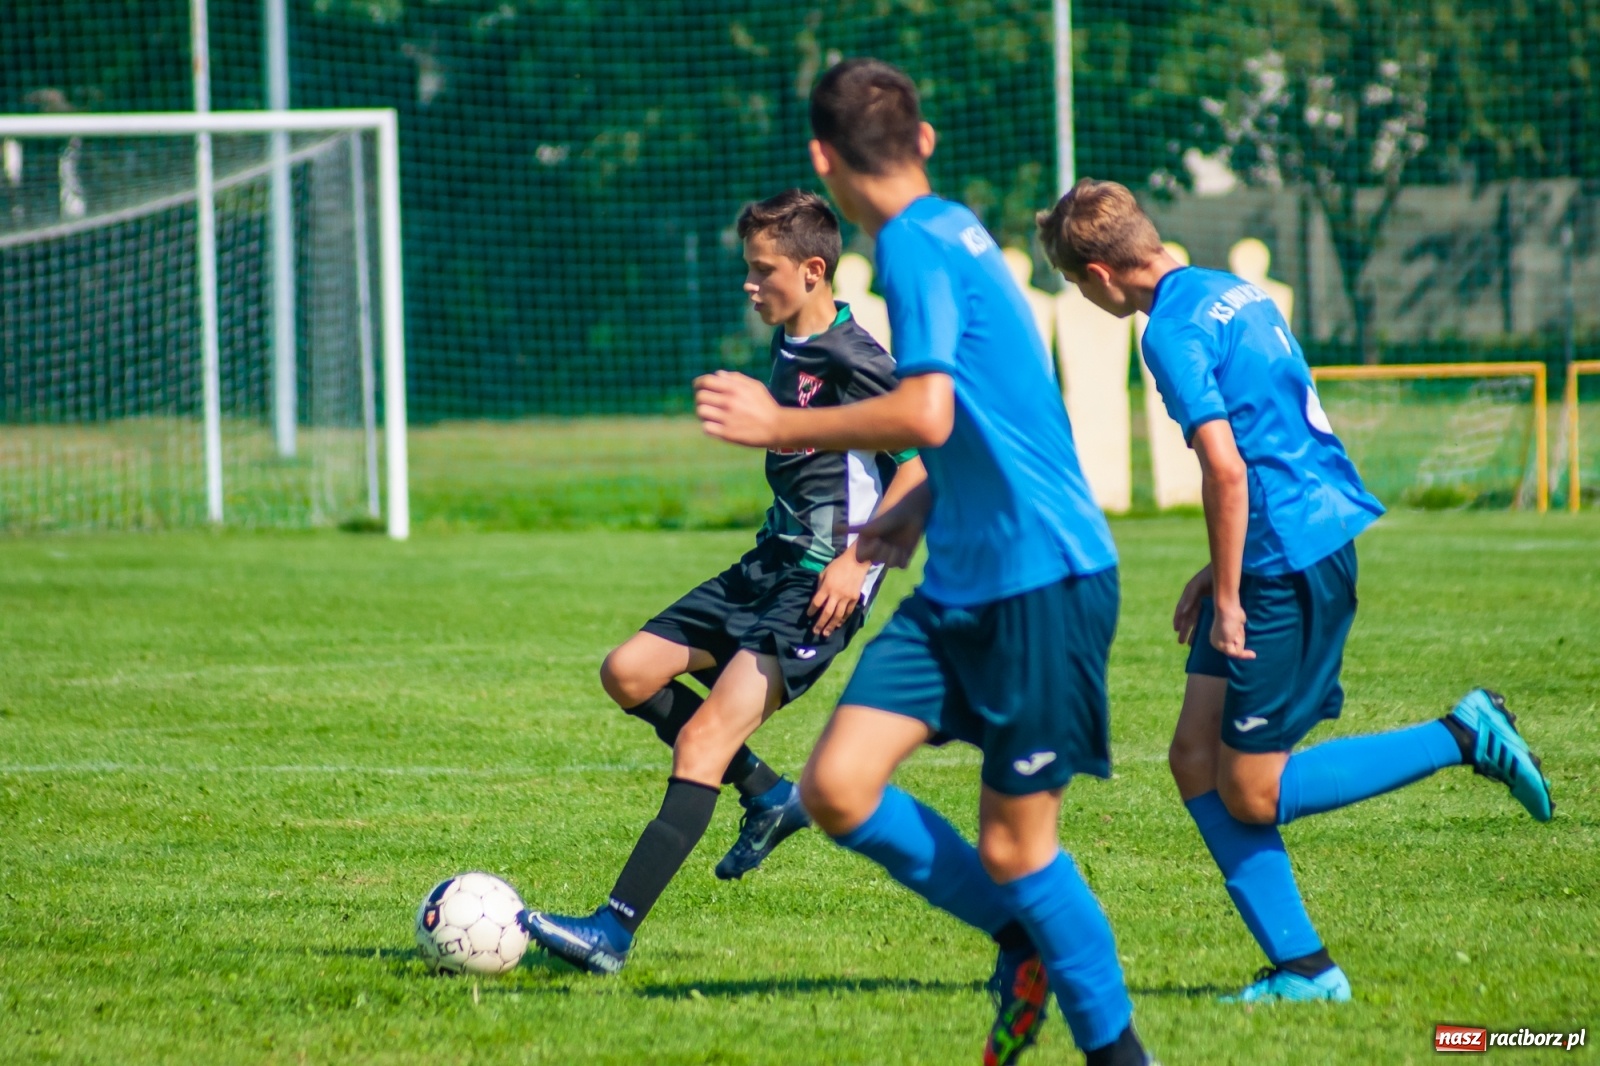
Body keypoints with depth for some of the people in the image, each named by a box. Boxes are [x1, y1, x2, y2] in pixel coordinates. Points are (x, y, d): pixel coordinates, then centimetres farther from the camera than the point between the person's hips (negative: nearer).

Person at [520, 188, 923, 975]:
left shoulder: (854, 360, -15)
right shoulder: (787, 348, 13)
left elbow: (919, 462, -17)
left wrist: (856, 559, -23)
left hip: (820, 585, -10)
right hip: (769, 560, 10)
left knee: (706, 735, -18)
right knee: (629, 673, 4)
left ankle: (614, 931, -21)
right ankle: (769, 797, 16)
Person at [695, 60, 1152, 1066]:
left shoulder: (917, 244, -14)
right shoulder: (954, 232, 15)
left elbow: (927, 415, -25)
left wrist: (780, 426, -15)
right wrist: (922, 503, 25)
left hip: (1042, 579, -8)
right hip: (964, 580, 8)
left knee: (1014, 848, -1)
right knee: (837, 788, -2)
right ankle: (1024, 942, 14)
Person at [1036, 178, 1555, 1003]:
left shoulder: (1173, 332, -15)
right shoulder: (1231, 293, 15)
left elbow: (1226, 469, -23)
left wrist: (1228, 595, -14)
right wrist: (1220, 572, 24)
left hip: (1295, 563, -10)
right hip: (1322, 531, 10)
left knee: (1250, 794, -3)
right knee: (1195, 756, 7)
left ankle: (1463, 739, -1)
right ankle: (1300, 967, 5)